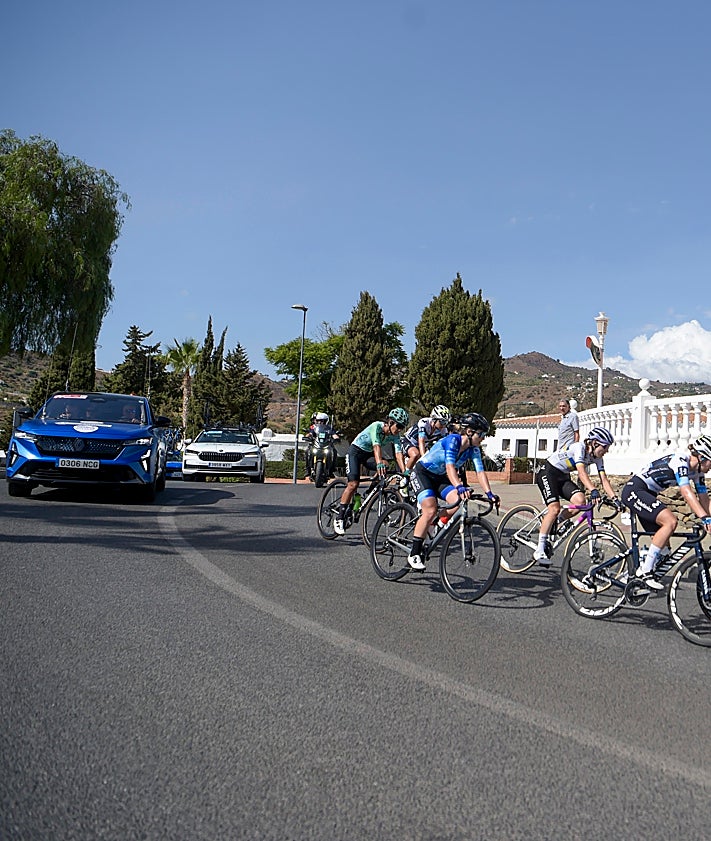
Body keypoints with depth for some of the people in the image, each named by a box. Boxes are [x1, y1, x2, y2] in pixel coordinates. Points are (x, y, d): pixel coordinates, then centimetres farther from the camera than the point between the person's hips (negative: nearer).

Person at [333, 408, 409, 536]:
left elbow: (399, 454, -21)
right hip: (356, 451, -5)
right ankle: (339, 518, -12)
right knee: (353, 484, -21)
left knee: (385, 465, -24)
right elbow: (376, 446, -41)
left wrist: (405, 472, -35)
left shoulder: (395, 436, -11)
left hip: (369, 454, 6)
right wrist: (379, 463, -57)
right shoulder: (376, 426, -27)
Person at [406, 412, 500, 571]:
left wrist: (489, 493, -26)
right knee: (431, 511, -26)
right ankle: (414, 554, -18)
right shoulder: (452, 440, -25)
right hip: (422, 474, -7)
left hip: (440, 478, 7)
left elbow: (480, 472, -11)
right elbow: (450, 466, -38)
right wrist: (460, 487, -53)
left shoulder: (473, 449, -5)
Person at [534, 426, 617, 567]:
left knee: (580, 500, -20)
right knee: (555, 508, -24)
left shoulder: (597, 457, -2)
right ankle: (539, 551, -19)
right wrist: (593, 491, -51)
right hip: (548, 472, -7)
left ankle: (552, 526, 2)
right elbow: (581, 472, -38)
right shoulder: (579, 447, -25)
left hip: (563, 477, 7)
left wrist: (614, 498, -19)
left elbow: (604, 479, -7)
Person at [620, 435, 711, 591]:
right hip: (634, 491, -10)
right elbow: (686, 493, -34)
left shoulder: (697, 469, 4)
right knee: (671, 521, -27)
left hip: (646, 494, 10)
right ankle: (644, 571, -21)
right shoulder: (680, 461, -23)